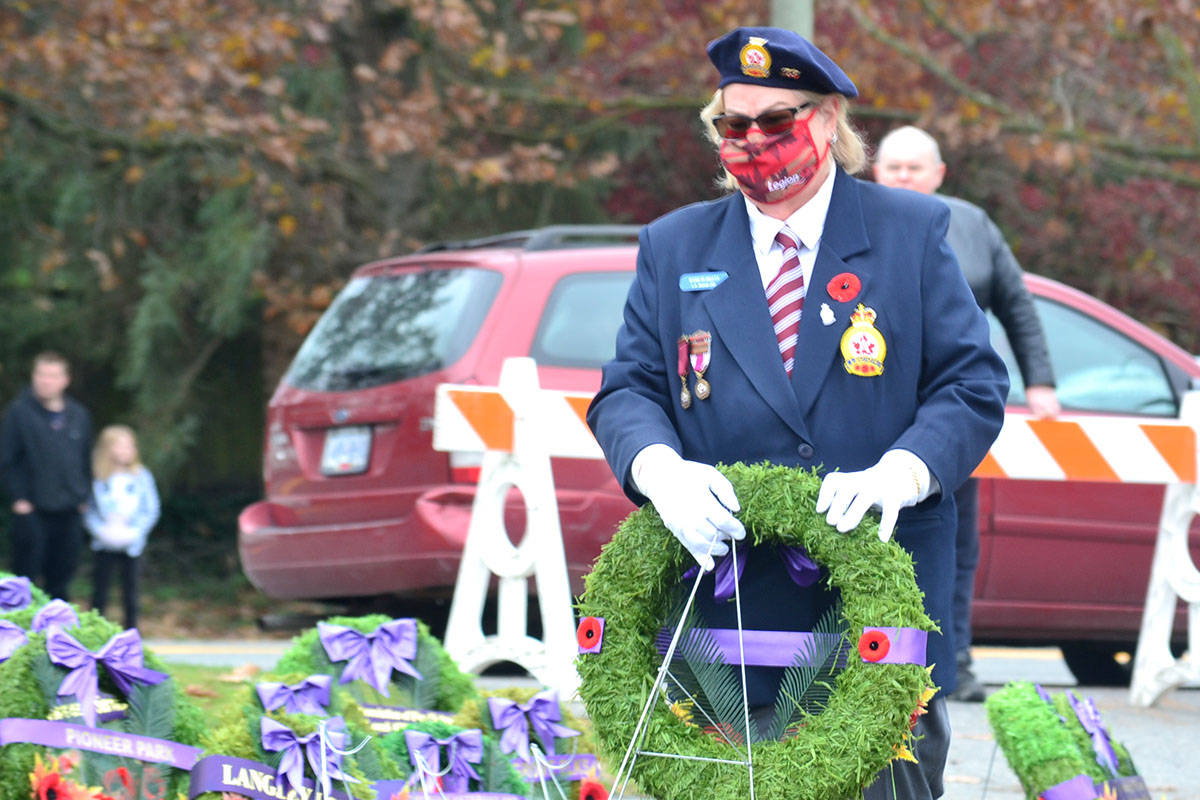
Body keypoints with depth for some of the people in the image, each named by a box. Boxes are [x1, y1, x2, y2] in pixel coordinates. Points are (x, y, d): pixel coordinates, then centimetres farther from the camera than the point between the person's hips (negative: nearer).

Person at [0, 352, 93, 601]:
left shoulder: (79, 415, 7)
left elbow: (86, 459, 16)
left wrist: (83, 495, 8)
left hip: (69, 512, 4)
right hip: (32, 510, -4)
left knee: (61, 578, 9)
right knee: (27, 575, -1)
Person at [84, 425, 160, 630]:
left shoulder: (141, 477, -2)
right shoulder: (99, 480, -1)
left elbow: (151, 511, -1)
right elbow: (90, 512, 3)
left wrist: (135, 532, -13)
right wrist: (100, 530, -14)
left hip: (131, 544, 0)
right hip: (105, 543, 0)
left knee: (130, 591, 5)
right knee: (100, 591, 5)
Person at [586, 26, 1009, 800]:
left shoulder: (912, 232, 6)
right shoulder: (673, 248, 13)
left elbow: (974, 385, 1)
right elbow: (628, 389, 8)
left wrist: (900, 472, -18)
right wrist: (660, 469, -16)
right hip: (724, 610, 1)